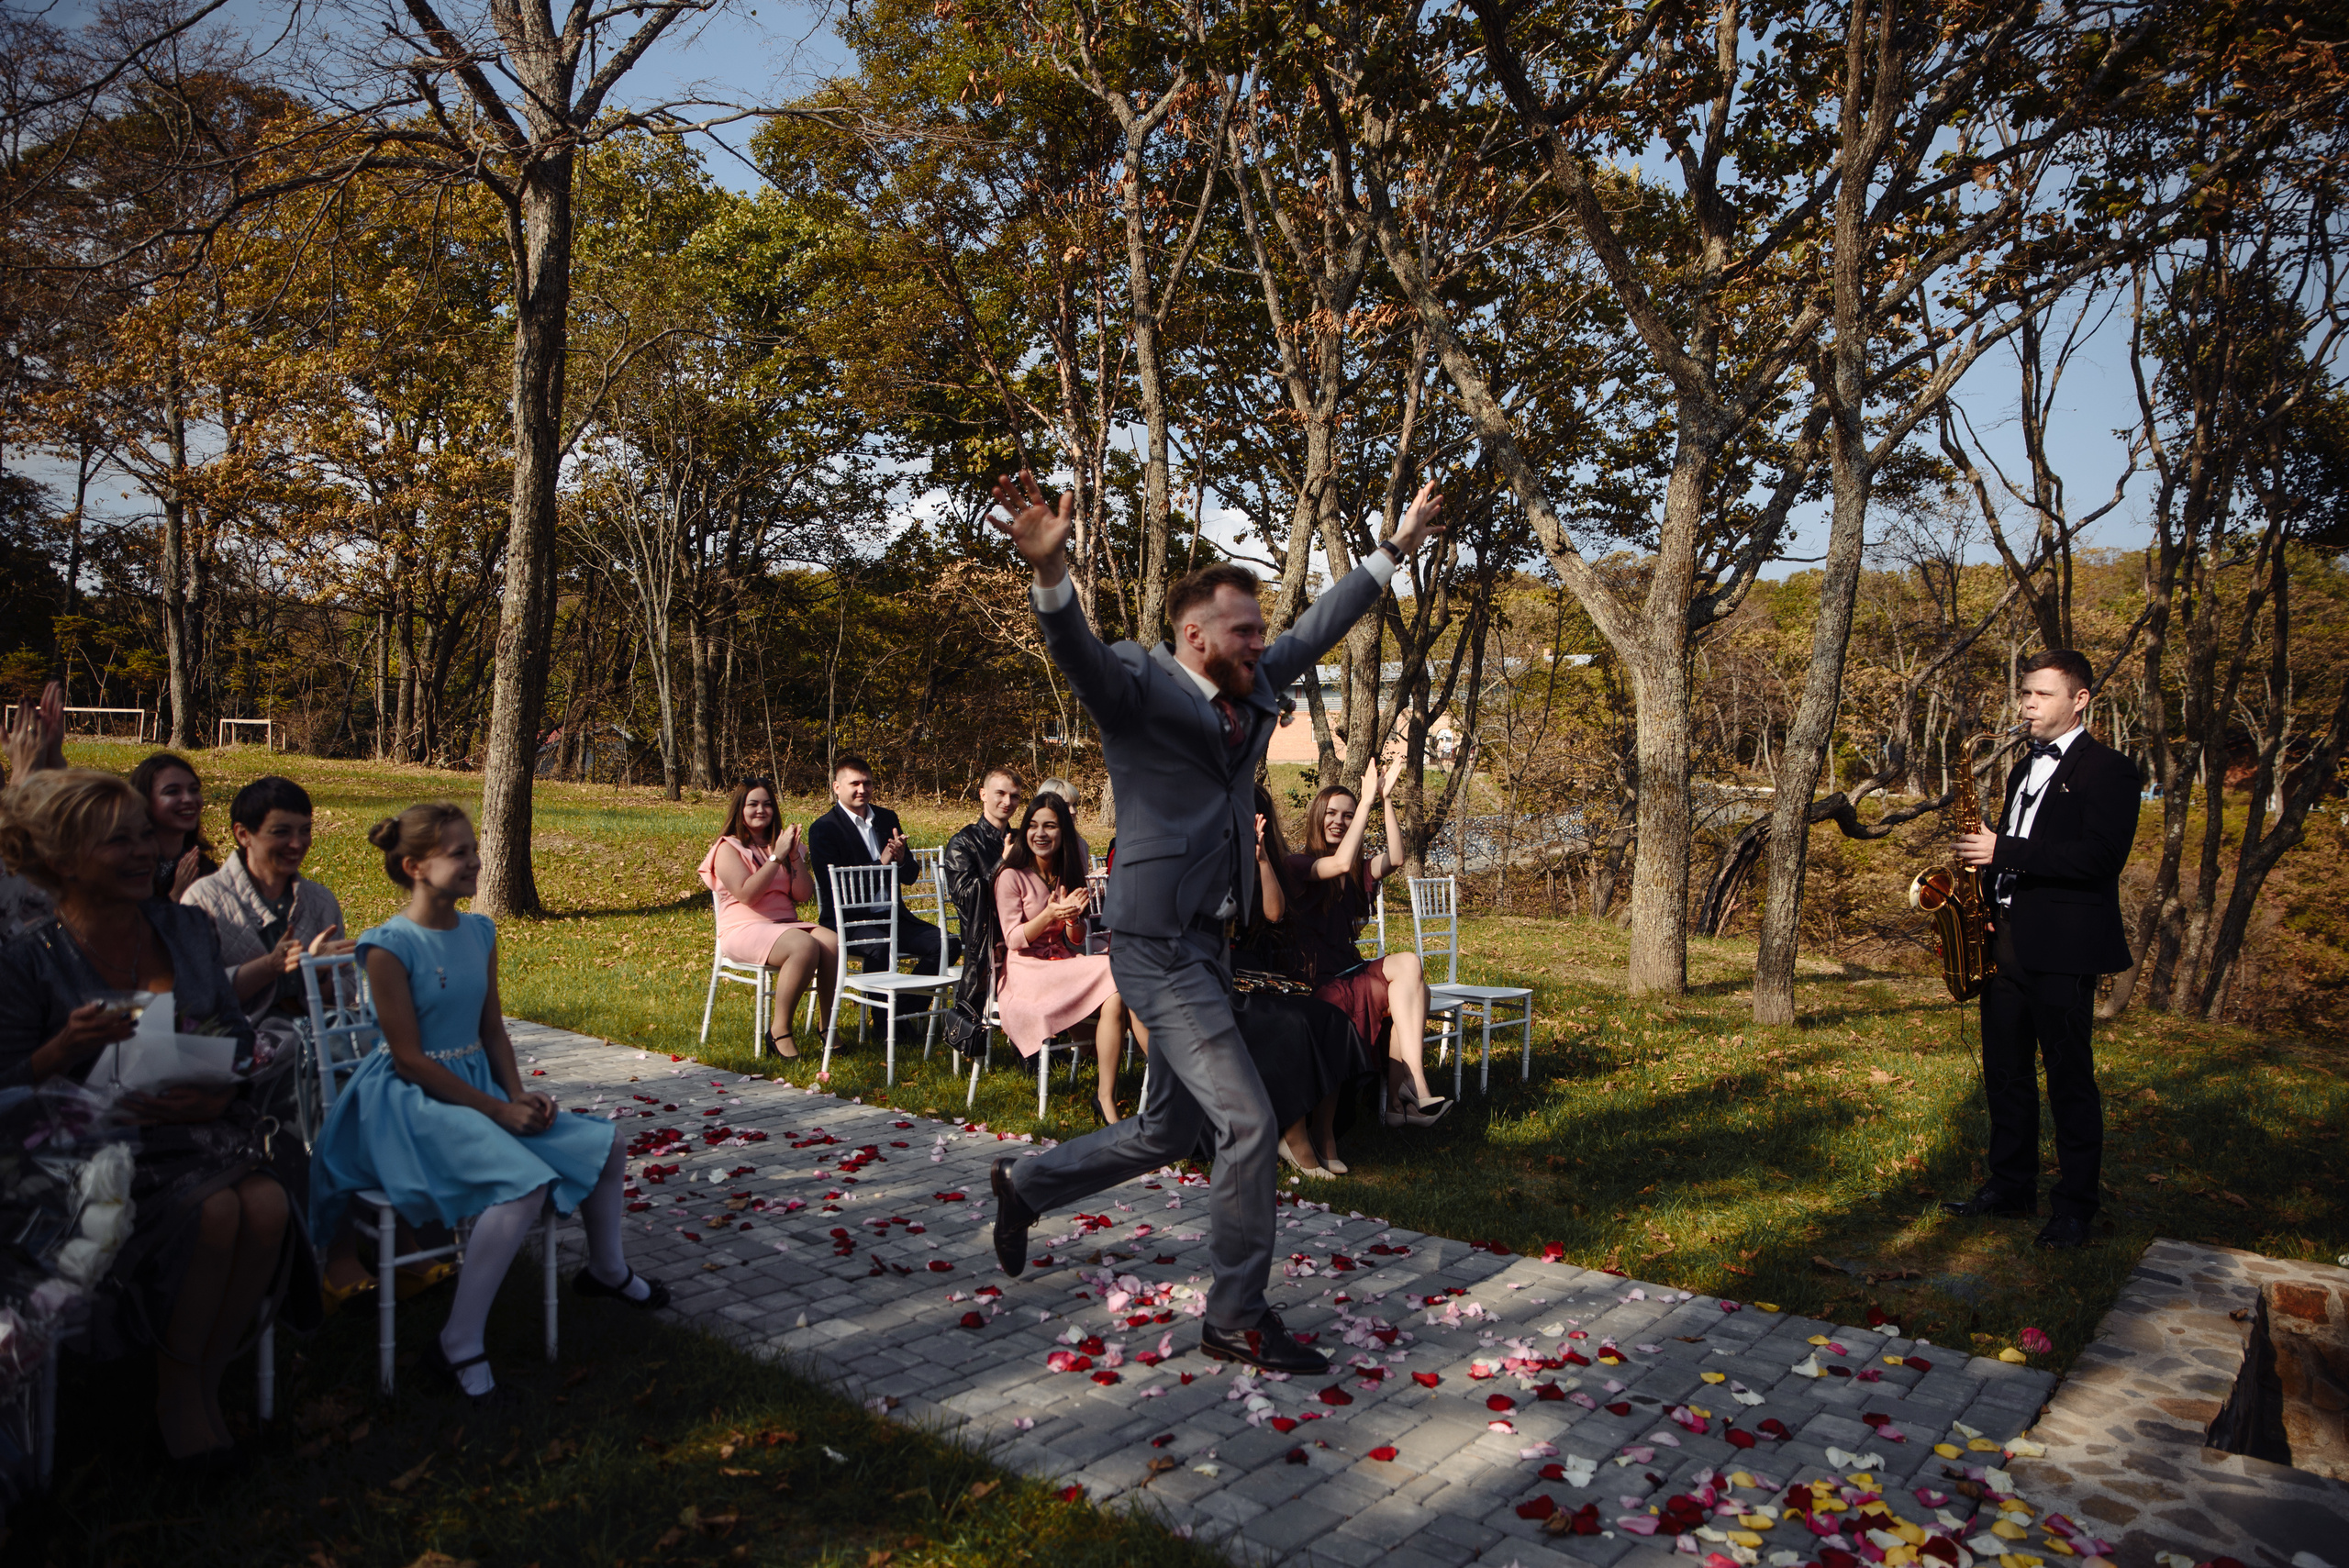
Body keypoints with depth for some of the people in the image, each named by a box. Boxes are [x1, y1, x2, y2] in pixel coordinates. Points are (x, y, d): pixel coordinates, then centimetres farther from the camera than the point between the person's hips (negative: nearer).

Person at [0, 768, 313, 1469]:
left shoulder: (187, 929, 8)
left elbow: (238, 1035, 10)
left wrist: (219, 1093, -10)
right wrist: (68, 1047, -23)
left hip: (201, 1126, 4)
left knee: (268, 1206, -27)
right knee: (213, 1213, -30)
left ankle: (207, 1378, -4)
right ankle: (176, 1392, -4)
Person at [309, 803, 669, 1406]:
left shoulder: (479, 932, 5)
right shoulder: (390, 945, -17)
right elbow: (409, 1059, -17)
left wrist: (519, 1095, -5)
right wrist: (498, 1110, -18)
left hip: (479, 1087, 8)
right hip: (412, 1104, -8)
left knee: (606, 1145, 4)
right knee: (527, 1182, -31)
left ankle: (606, 1269, 30)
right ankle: (459, 1344, -19)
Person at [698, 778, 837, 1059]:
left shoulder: (783, 844, 19)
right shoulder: (728, 848, 4)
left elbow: (804, 895, 8)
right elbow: (747, 894, -13)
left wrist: (795, 856, -4)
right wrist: (776, 857, -13)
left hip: (786, 924, 5)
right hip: (745, 929, -5)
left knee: (832, 943, -27)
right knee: (805, 946, -35)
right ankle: (780, 1030, -24)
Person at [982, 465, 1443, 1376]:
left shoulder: (1253, 688, 10)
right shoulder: (1138, 687, -12)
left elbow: (1317, 626, 22)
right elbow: (1076, 648, -31)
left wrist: (1397, 546, 27)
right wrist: (1049, 569, -51)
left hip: (1209, 944, 9)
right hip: (1157, 946, -9)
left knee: (1168, 1133, 18)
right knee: (1249, 1124, -9)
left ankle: (1026, 1184, 39)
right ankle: (1237, 1321, 9)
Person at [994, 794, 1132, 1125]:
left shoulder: (1068, 874, 14)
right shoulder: (1012, 877, -3)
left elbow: (1077, 941, 13)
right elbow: (1013, 939, -7)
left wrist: (1073, 918, -9)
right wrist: (1049, 915, -23)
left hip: (1067, 966, 6)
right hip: (1027, 973, -6)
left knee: (1116, 996, -27)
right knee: (1113, 972, -28)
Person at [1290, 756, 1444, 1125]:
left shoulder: (1359, 873, 18)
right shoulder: (1298, 865, -2)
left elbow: (1395, 857, -3)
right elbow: (1341, 863, -22)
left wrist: (1386, 798, -9)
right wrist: (1367, 799, -17)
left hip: (1351, 970, 7)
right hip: (1316, 981, -7)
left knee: (1408, 966, -24)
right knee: (1409, 966, -23)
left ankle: (1398, 1099, -27)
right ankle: (1415, 1090, -31)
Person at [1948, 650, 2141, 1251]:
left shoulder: (2108, 770, -6)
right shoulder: (2024, 771, 20)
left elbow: (2101, 856, -18)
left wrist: (2004, 851, -21)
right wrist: (1980, 854, 6)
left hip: (2062, 947, -8)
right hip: (2004, 938, 8)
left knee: (2069, 1077, 0)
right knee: (2005, 1072, 12)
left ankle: (2075, 1206, 10)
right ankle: (2011, 1188, 23)